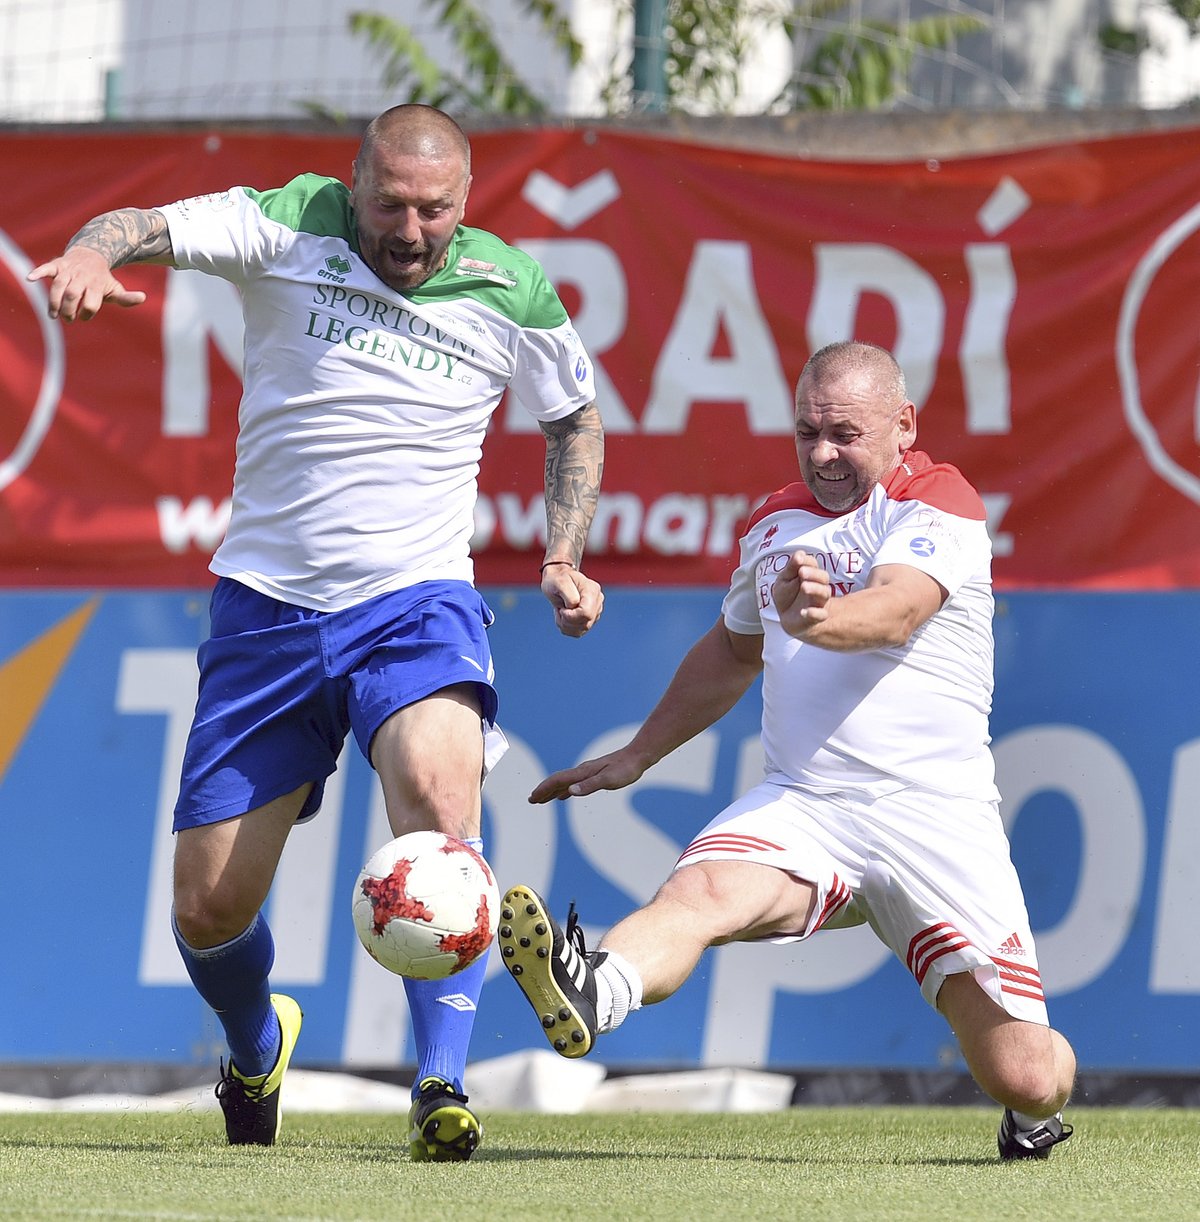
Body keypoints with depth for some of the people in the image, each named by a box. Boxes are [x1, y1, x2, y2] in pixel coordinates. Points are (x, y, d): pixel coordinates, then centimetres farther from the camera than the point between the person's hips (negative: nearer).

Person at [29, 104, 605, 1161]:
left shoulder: (511, 293, 0)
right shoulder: (289, 230, -5)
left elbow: (575, 418, 19)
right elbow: (155, 228, -20)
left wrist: (564, 557, 7)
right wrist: (95, 252, -44)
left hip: (417, 601, -1)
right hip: (268, 603, 1)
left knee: (439, 797, -32)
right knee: (208, 908, 3)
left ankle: (442, 1092, -28)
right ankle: (256, 1049, 38)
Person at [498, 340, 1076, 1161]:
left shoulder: (939, 503, -4)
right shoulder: (777, 523, 17)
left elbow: (896, 612, -25)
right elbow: (733, 653, 36)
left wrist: (821, 619, -47)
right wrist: (637, 756, 40)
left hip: (931, 812, -4)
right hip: (800, 806, 4)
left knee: (1022, 1078, -6)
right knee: (701, 890, -32)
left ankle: (1038, 1108, 30)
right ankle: (592, 995, -62)